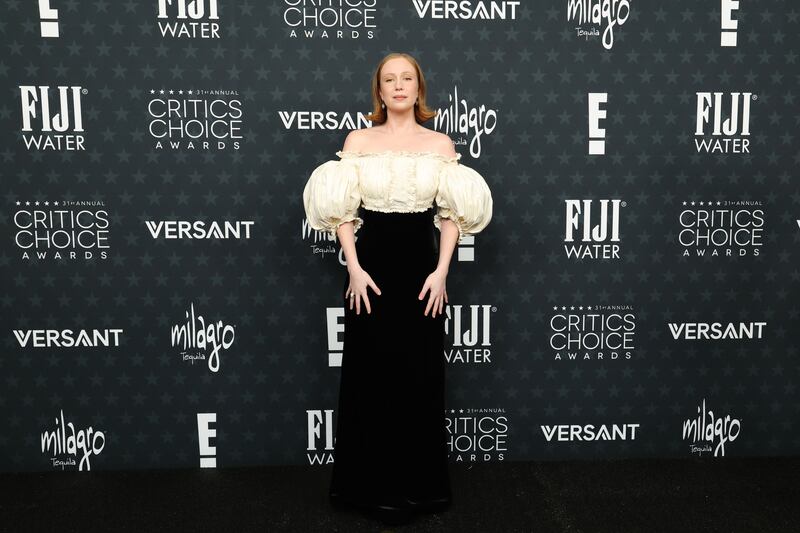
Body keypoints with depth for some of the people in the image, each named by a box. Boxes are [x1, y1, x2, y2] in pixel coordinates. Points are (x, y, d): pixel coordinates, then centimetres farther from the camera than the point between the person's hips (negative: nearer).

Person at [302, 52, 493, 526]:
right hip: (371, 266, 0)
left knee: (420, 375, 6)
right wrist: (354, 268, -9)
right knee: (370, 375, 5)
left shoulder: (440, 144, 6)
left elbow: (453, 213, 2)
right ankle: (374, 486, 22)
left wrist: (440, 272, -7)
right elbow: (340, 209, 1)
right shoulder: (359, 140, 5)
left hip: (421, 268, 0)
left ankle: (420, 484, 24)